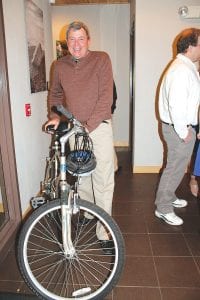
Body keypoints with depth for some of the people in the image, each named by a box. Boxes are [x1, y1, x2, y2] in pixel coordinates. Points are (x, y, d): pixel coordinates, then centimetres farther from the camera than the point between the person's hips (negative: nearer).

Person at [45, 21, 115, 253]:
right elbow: (55, 94, 22)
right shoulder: (60, 65, 8)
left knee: (103, 181, -3)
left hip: (98, 127, -3)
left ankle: (104, 232, 9)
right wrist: (55, 116, 4)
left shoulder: (101, 59, -3)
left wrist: (88, 126, -18)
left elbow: (105, 97, -11)